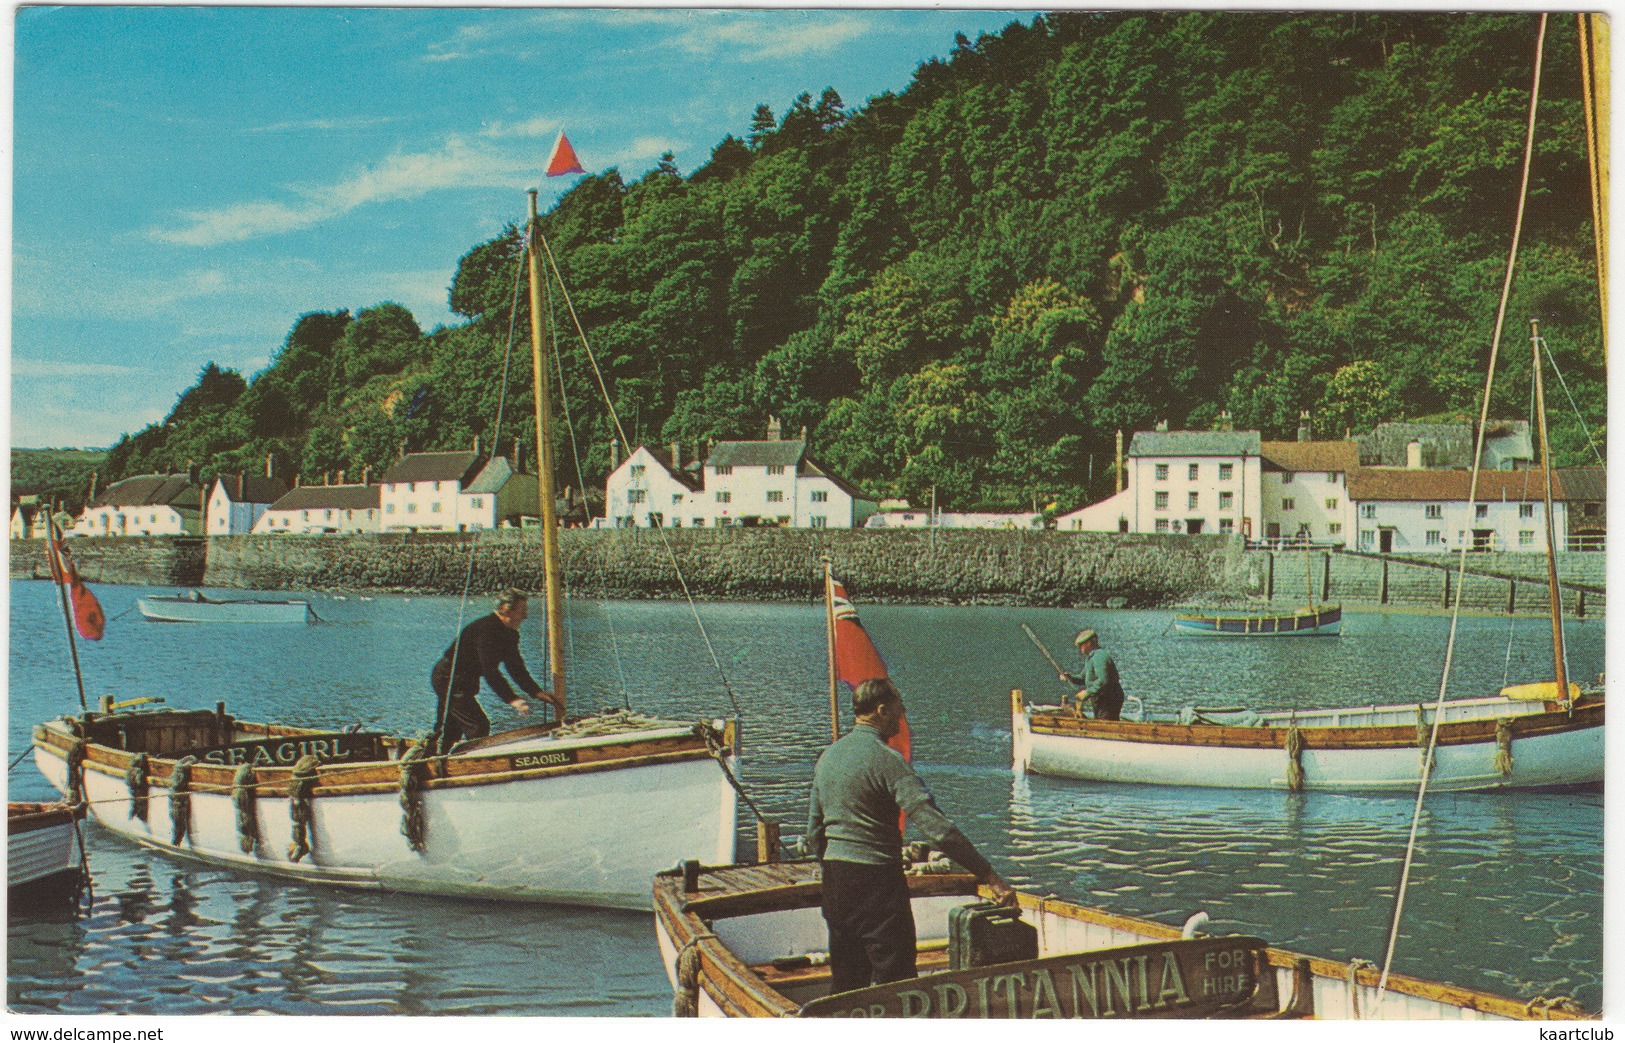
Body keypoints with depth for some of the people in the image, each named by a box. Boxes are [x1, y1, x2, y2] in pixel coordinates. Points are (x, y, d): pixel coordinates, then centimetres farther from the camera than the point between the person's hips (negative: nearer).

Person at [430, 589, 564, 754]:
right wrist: (512, 699, -37)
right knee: (479, 726, -16)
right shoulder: (486, 629, -27)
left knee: (450, 729, 19)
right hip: (449, 680, -11)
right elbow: (490, 671, -32)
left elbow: (516, 668, 6)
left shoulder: (510, 634, 4)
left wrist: (539, 693, -4)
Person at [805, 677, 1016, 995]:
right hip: (877, 879, -8)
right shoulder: (886, 760, -16)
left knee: (845, 978, 17)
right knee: (894, 980, -1)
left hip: (835, 877, 8)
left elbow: (814, 829, 14)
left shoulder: (827, 756, 8)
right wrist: (990, 877, -22)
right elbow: (936, 826, -23)